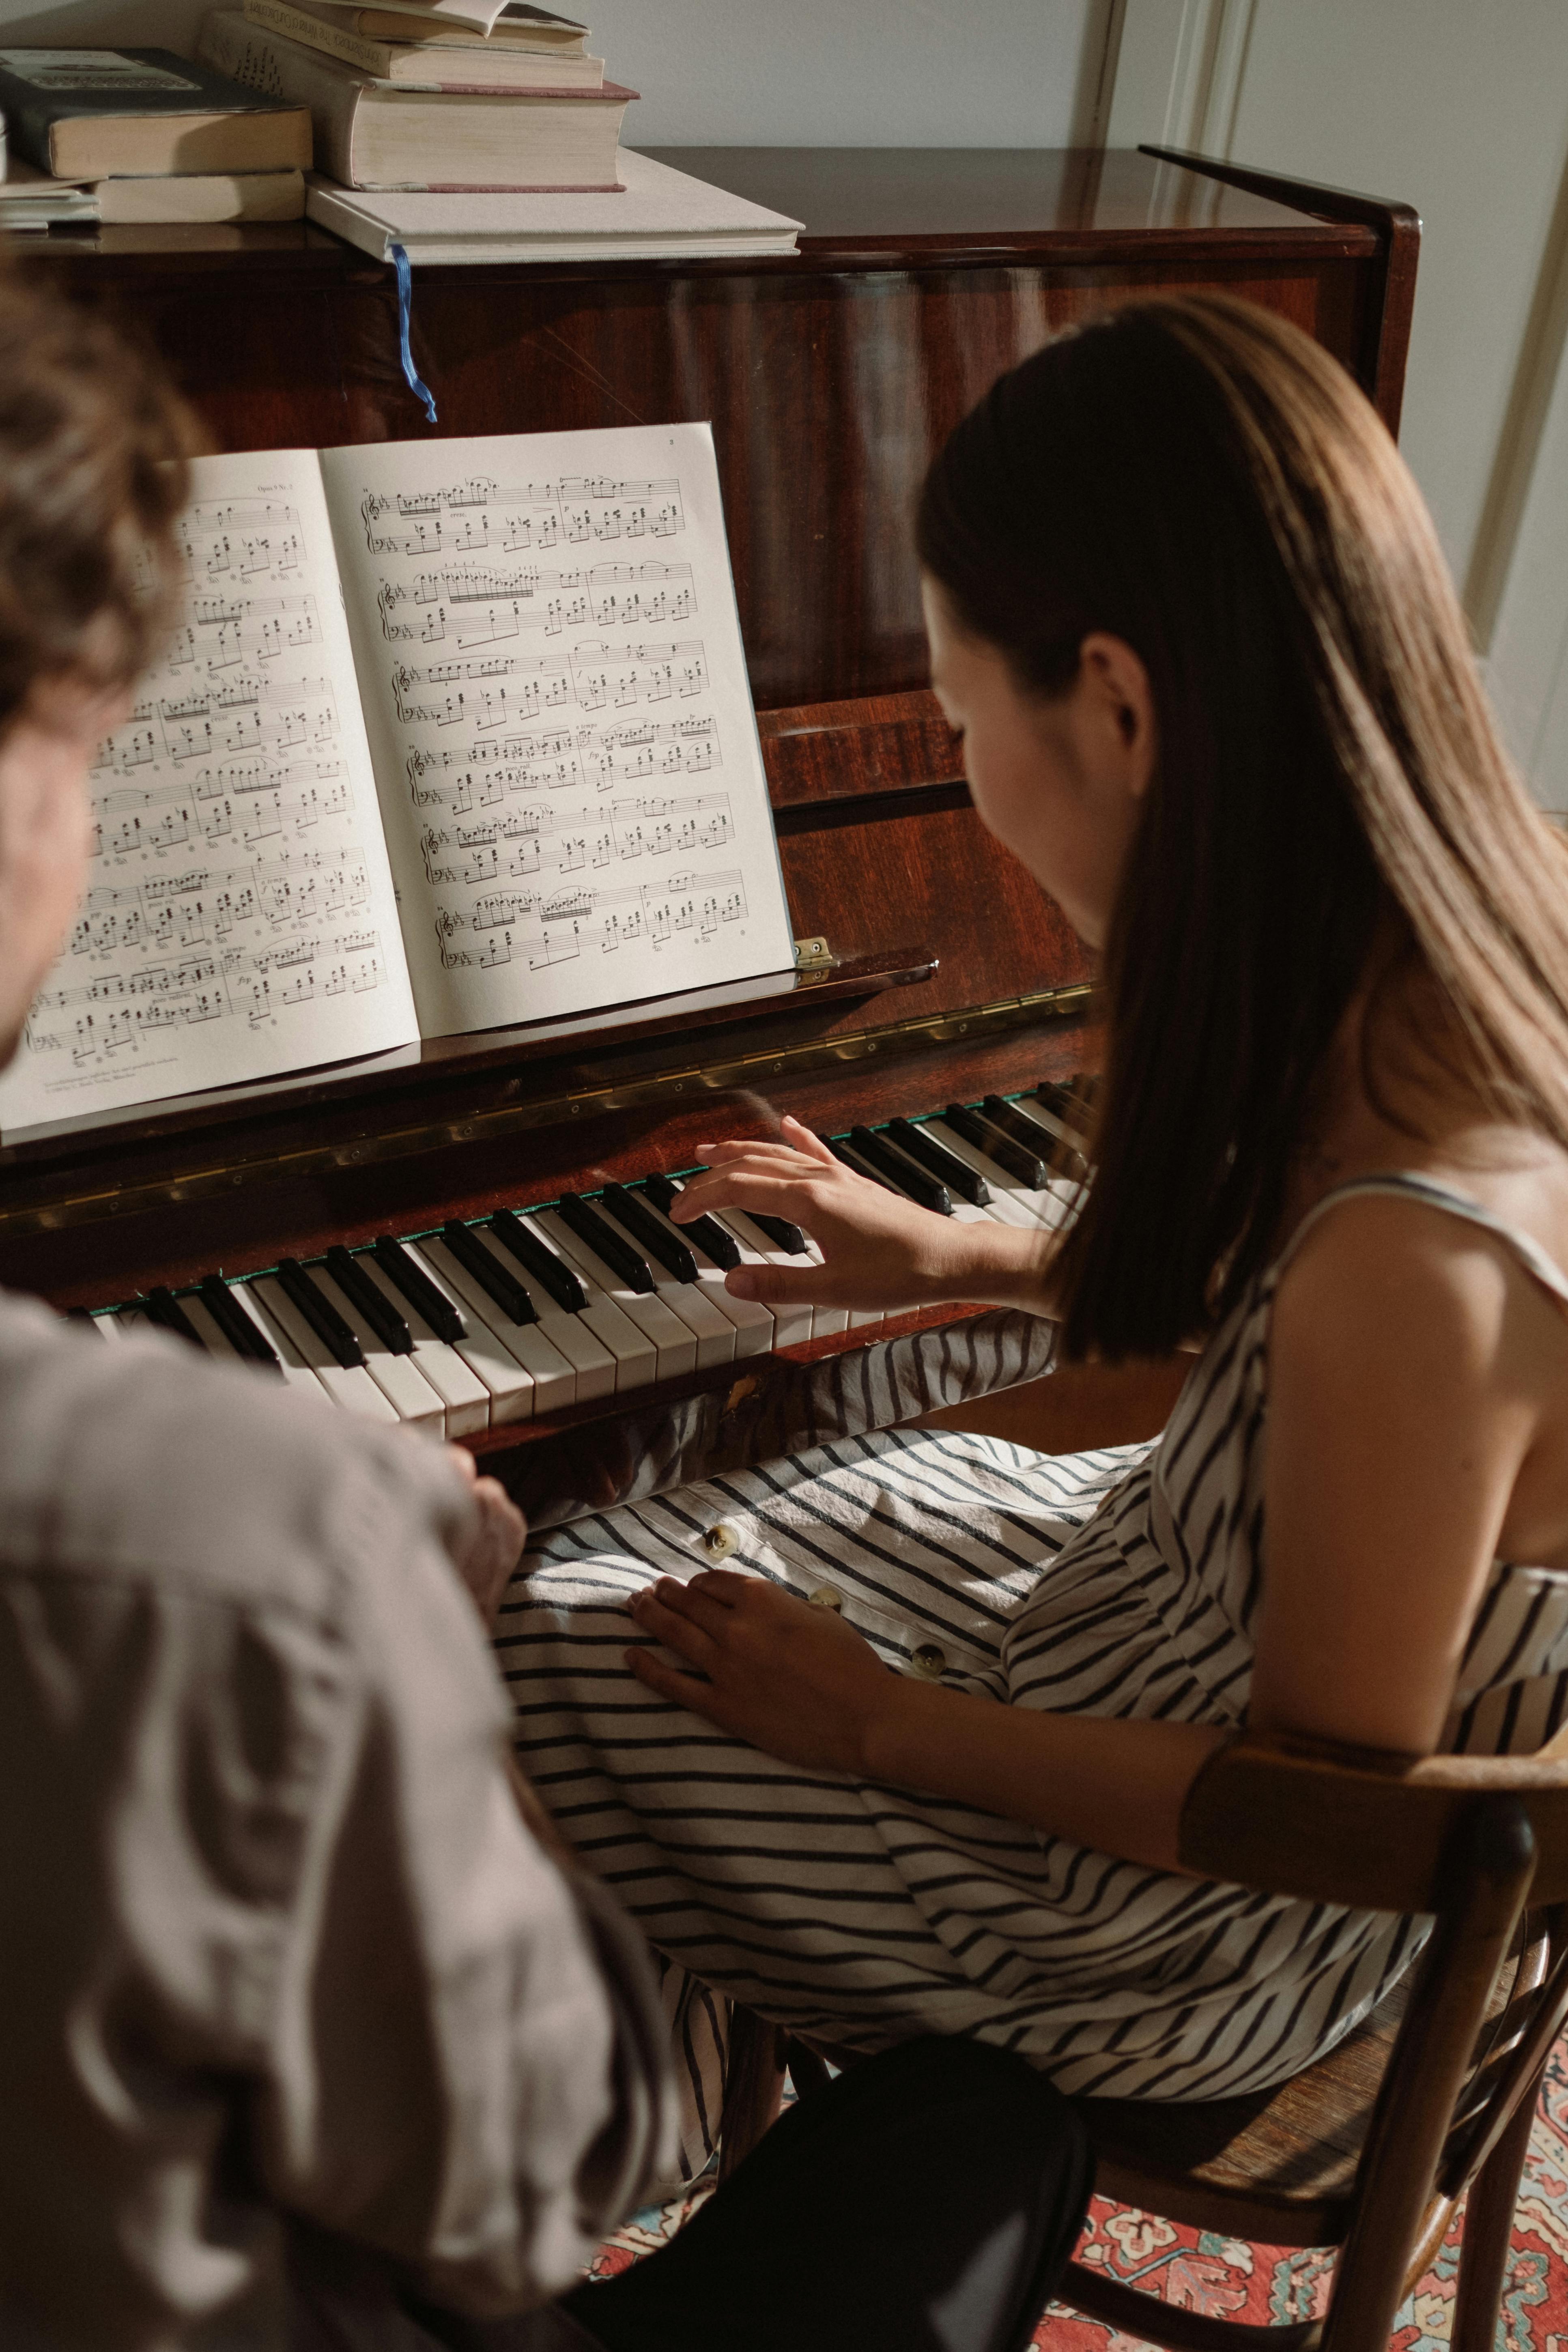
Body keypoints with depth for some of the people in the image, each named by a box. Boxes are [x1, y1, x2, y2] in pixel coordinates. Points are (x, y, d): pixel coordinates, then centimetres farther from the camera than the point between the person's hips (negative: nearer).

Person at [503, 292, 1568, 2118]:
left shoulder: (1419, 1262, -39)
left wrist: (885, 1724, -15)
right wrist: (971, 1260, 13)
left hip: (1213, 1941, -8)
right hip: (1201, 1611, 8)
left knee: (549, 1645, 1)